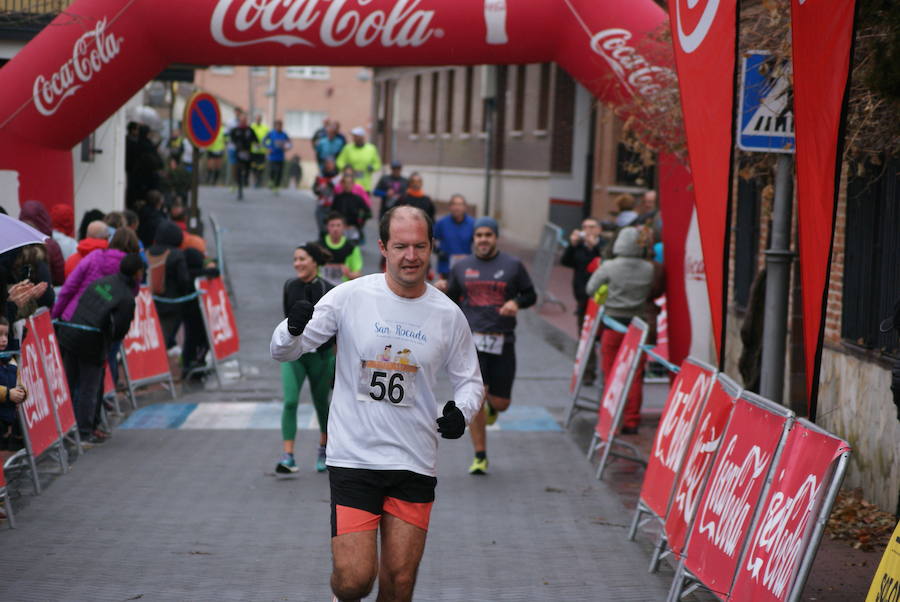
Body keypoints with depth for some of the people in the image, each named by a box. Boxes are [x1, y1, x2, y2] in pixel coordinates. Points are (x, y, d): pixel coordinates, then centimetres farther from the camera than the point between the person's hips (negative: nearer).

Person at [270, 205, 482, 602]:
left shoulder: (448, 315, 3)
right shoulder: (350, 297, -3)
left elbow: (468, 379, 16)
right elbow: (283, 352, 0)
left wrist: (460, 412, -6)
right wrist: (293, 329, -24)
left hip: (414, 465, 2)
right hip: (353, 459, -2)